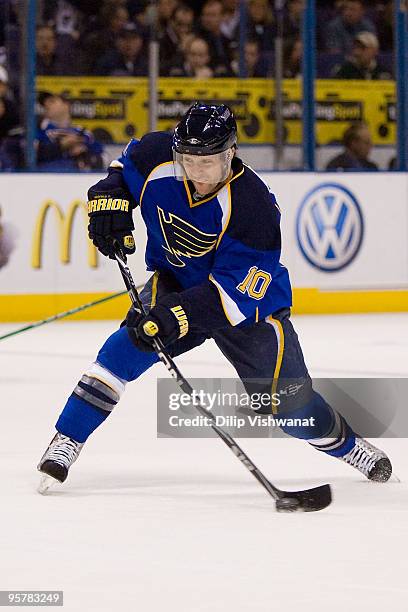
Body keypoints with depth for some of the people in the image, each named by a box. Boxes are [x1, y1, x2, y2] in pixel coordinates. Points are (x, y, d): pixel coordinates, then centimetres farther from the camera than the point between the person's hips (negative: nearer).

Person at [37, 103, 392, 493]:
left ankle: (347, 445, 28)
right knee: (130, 347, -23)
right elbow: (125, 168, 6)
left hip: (251, 299, -3)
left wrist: (180, 314, -44)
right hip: (175, 282, 3)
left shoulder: (253, 207, -32)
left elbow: (234, 289, -33)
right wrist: (110, 199, -14)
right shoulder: (157, 159, -20)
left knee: (287, 400, -2)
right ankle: (65, 443, -17)